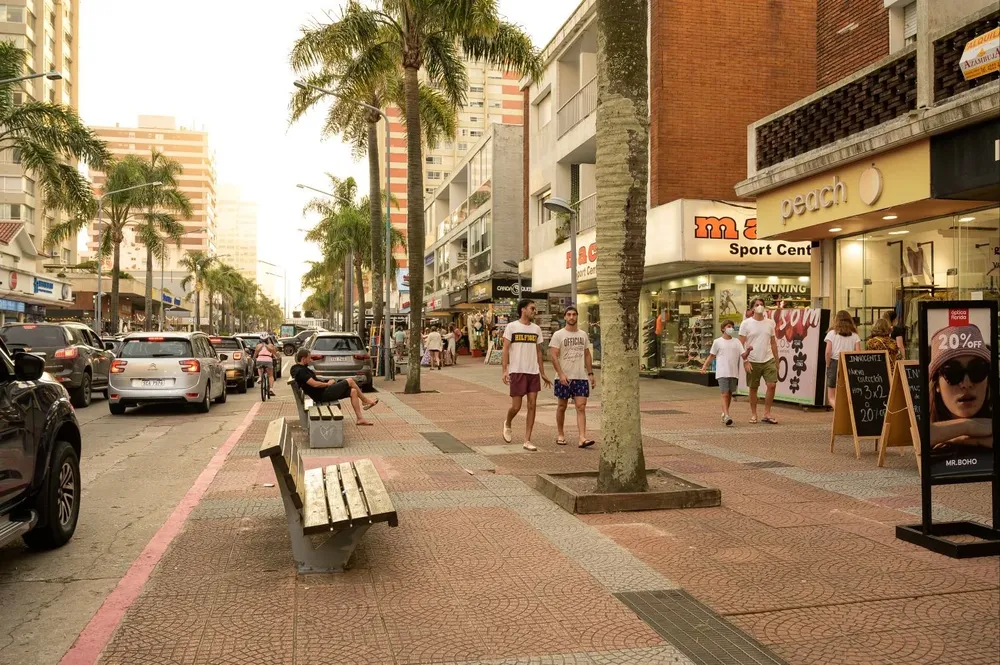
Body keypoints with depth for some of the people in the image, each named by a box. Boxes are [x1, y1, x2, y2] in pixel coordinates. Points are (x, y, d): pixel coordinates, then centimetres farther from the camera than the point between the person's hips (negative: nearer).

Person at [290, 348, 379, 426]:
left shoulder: (298, 368, 11)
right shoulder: (300, 371, -20)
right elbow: (314, 384, -26)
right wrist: (328, 384, -12)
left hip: (323, 392, 10)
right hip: (322, 395, -10)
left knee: (353, 391, 5)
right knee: (350, 381, -5)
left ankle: (360, 418, 7)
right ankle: (366, 401, 15)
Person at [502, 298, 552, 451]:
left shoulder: (536, 329, 10)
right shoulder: (511, 327, -2)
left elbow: (539, 352, 15)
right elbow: (505, 350, -4)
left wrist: (542, 373, 14)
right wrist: (505, 370, -12)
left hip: (533, 372, 4)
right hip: (517, 371, -4)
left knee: (532, 406, 0)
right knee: (516, 406, -2)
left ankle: (527, 441, 6)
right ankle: (507, 424, 31)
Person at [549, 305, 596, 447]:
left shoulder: (583, 335, 10)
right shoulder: (558, 335, -4)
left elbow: (587, 355, 16)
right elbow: (554, 356, -10)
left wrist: (590, 374, 9)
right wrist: (561, 374, -20)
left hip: (581, 377, 3)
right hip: (564, 378, -3)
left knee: (581, 407, -6)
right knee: (562, 406, 9)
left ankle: (582, 438, -12)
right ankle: (561, 435, 23)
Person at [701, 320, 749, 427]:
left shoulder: (736, 342, 9)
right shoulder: (717, 342, 3)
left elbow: (744, 356, 3)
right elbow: (712, 356, 8)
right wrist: (705, 366, -4)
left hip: (734, 373, 4)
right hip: (722, 373, -4)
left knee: (729, 394, 13)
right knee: (725, 394, -12)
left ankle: (724, 414, 29)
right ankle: (727, 416, -21)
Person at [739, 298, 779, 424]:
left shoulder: (770, 322, 8)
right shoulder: (746, 323, -4)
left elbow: (773, 343, 14)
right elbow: (741, 344, -6)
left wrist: (776, 360, 13)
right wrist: (745, 361, -13)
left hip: (769, 360, 3)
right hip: (753, 362, -3)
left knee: (772, 385, -7)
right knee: (753, 388, 6)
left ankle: (767, 414, 5)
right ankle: (753, 414, 20)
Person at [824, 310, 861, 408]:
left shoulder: (832, 333, 0)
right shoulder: (855, 335, 7)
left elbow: (828, 352, -8)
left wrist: (828, 365, 4)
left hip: (835, 364, -2)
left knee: (831, 397, 3)